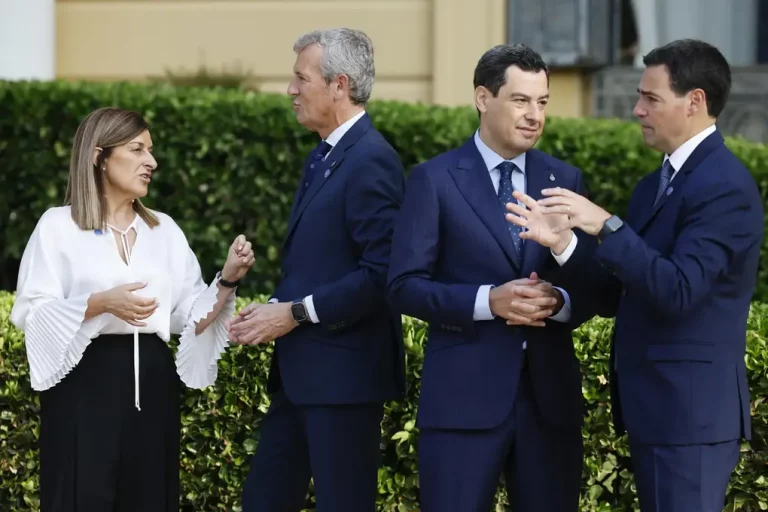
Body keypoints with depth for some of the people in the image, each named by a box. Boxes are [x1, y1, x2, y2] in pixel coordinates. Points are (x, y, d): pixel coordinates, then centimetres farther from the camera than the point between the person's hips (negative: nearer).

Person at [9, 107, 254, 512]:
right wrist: (101, 304, -18)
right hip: (85, 381, -4)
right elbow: (30, 313, -6)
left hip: (152, 382, 4)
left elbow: (192, 318, 10)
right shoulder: (59, 226, 0)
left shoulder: (164, 230, 13)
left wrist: (227, 279, -6)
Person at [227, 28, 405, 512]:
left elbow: (381, 274, -22)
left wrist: (296, 313, -17)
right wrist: (274, 307, 4)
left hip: (345, 369, -10)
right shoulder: (323, 156, 16)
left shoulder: (370, 160, -15)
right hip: (302, 369, 10)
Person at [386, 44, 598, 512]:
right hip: (463, 394, -3)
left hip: (550, 393, 3)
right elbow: (405, 285, -6)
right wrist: (487, 300, -19)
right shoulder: (435, 179, -1)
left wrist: (558, 301, -13)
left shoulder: (566, 180, 9)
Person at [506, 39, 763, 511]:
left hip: (690, 411, -10)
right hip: (658, 407, 10)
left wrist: (607, 226, -27)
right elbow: (616, 295, 13)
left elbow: (677, 290, -24)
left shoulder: (724, 185, -15)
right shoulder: (655, 186, 15)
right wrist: (561, 240, -2)